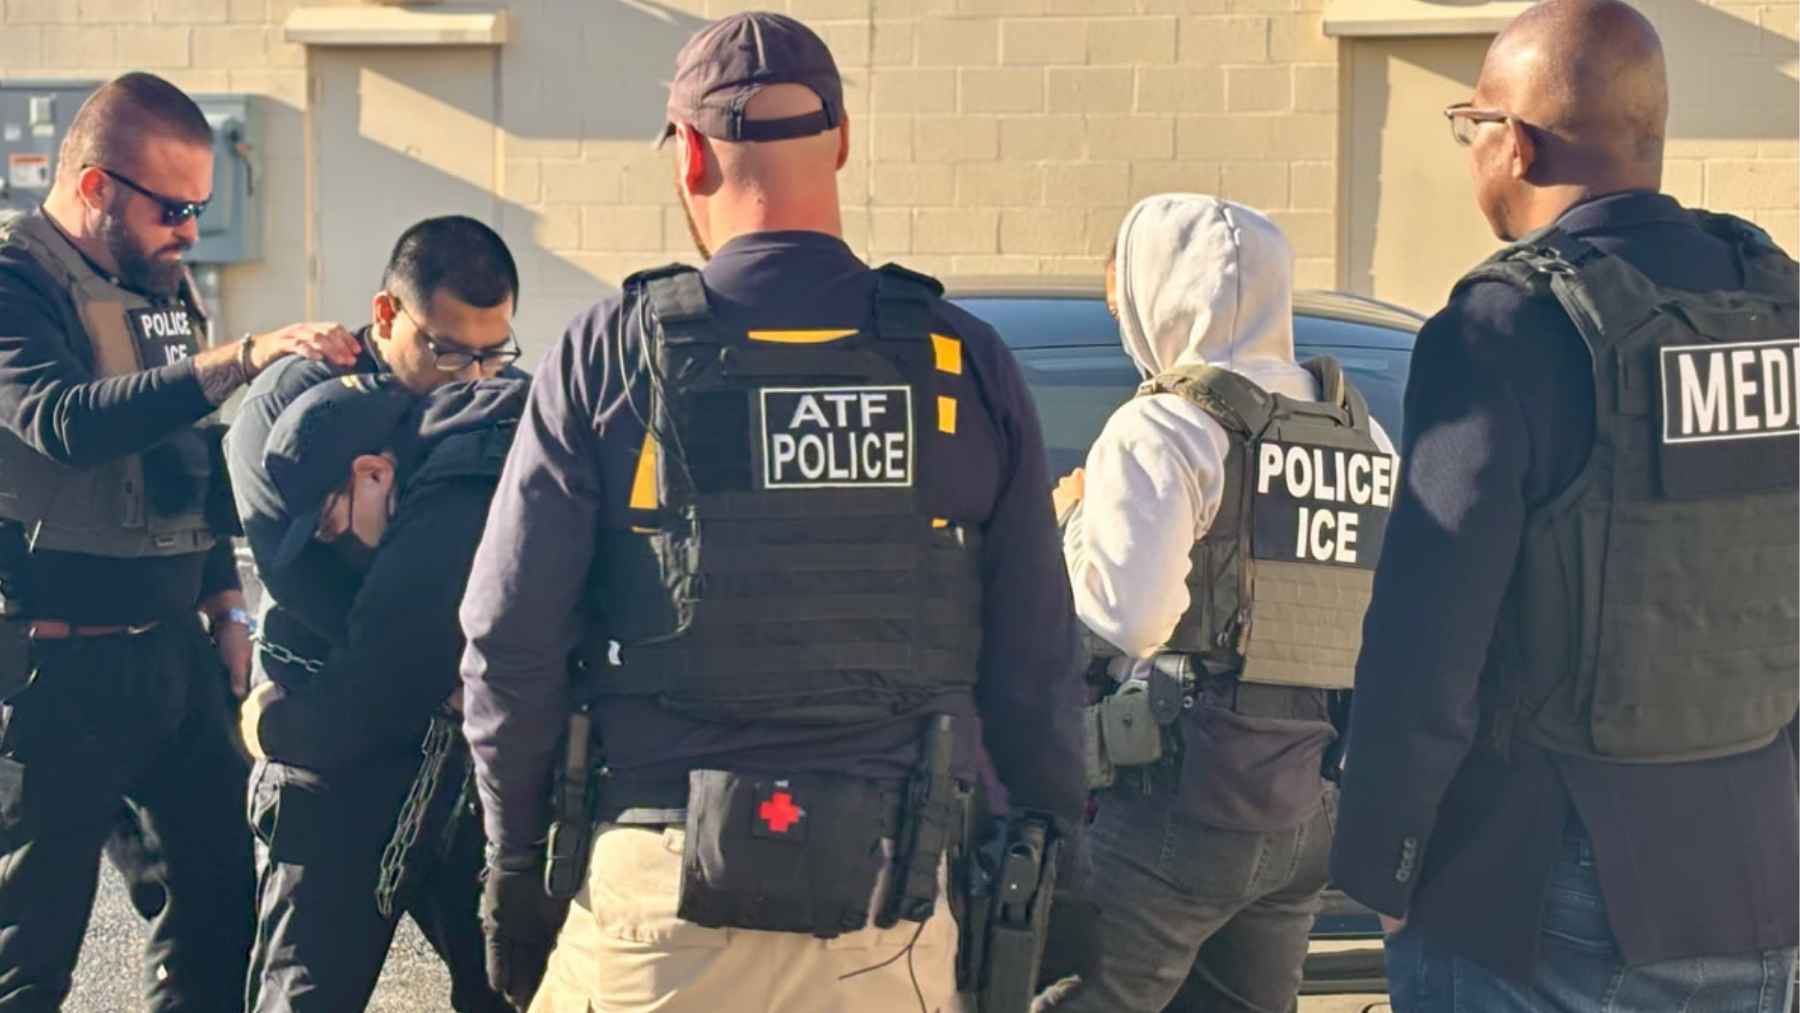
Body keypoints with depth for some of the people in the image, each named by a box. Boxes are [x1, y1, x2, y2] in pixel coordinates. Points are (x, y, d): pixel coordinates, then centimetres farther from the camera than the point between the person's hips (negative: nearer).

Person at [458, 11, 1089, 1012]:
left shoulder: (611, 353, -5)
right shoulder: (966, 362, -2)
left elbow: (509, 642, -4)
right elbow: (1034, 660, 0)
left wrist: (515, 858, 9)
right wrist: (1046, 845, 13)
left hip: (662, 896, -1)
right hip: (890, 906, 2)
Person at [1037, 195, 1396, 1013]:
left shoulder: (1162, 430, -10)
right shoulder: (1365, 437, 12)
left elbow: (1122, 618, -18)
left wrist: (1071, 524, -1)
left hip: (1182, 798, -7)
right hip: (1311, 810, 8)